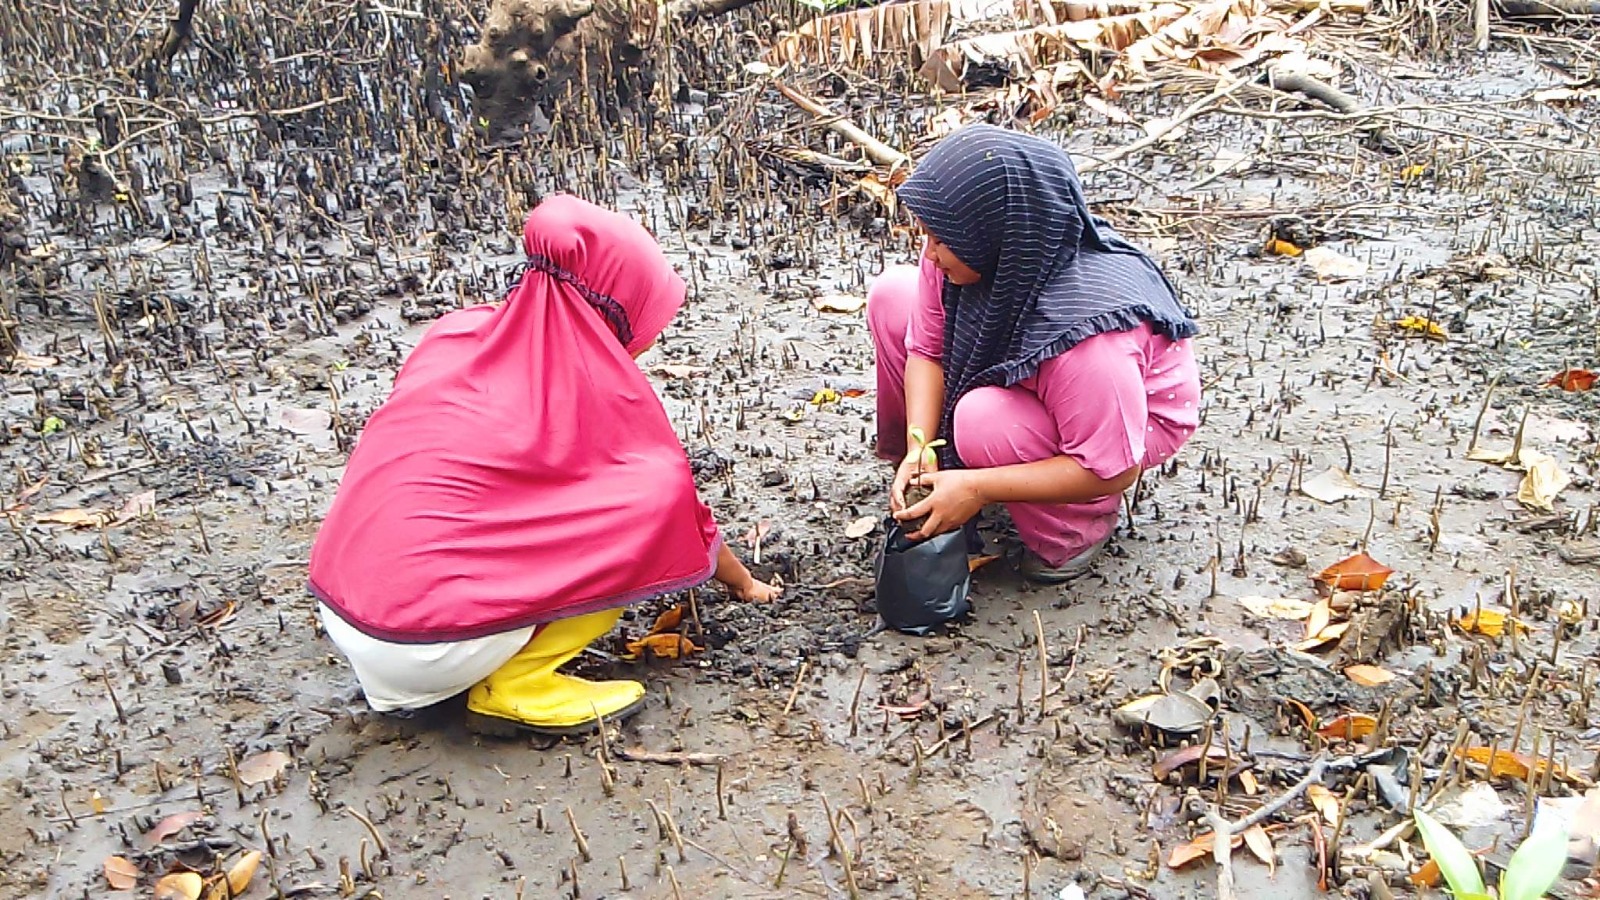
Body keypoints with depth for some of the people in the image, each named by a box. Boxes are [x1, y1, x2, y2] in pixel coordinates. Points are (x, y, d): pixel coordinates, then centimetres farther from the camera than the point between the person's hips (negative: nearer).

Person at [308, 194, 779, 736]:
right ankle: (515, 687, -1)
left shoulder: (455, 334, 10)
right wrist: (744, 583, 32)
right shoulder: (602, 383, -3)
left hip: (337, 612, 7)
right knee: (655, 500, 0)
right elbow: (683, 511, 12)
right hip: (427, 648, -7)